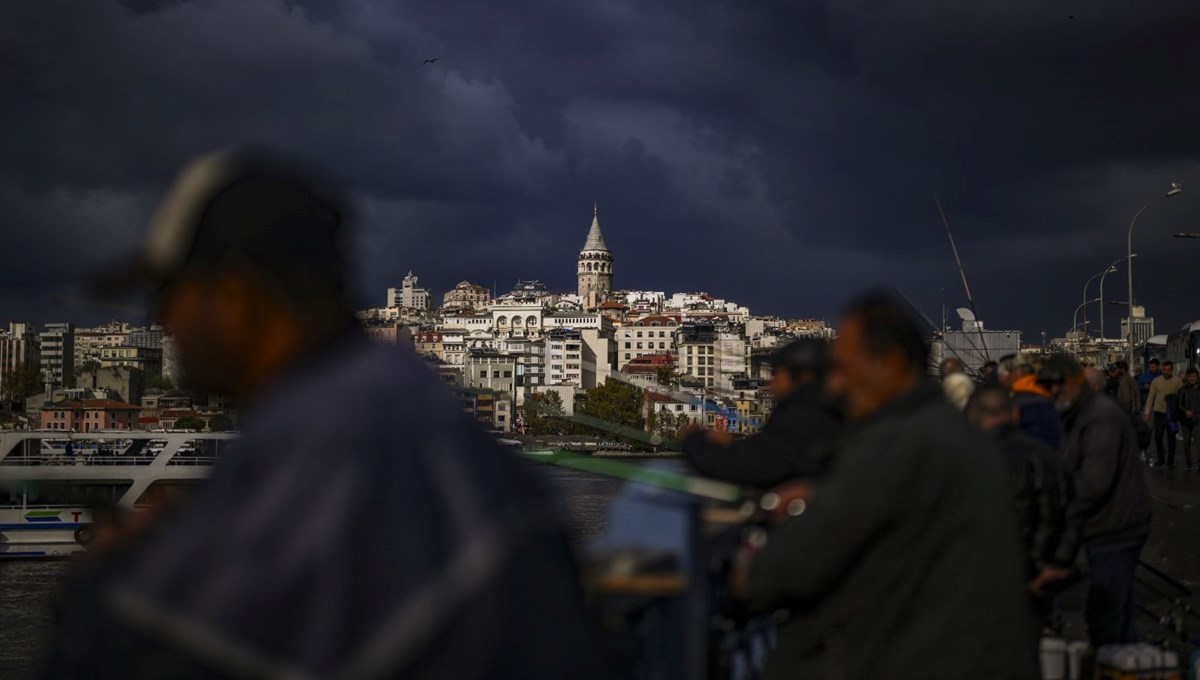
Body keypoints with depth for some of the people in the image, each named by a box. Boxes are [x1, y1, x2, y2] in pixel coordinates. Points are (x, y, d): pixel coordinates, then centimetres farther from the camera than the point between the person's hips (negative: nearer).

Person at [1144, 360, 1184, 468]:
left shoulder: (1177, 381, -1)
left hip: (1172, 413, -1)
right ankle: (1160, 459, 15)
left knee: (1171, 438, 5)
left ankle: (1170, 461, 15)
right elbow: (1150, 397, 5)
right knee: (1158, 436, -1)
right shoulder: (1156, 381, 2)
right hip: (1158, 411, 1)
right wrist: (1147, 412, 2)